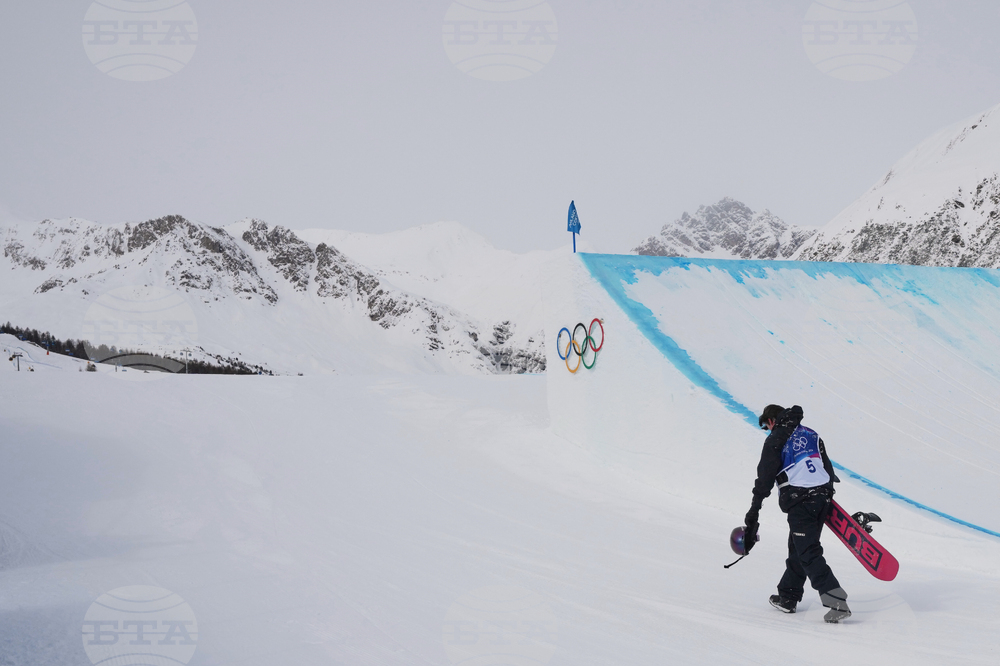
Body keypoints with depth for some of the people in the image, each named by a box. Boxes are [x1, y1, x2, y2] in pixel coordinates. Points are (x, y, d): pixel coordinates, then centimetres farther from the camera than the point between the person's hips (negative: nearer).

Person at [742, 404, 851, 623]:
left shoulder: (776, 440, 0)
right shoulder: (811, 434, 20)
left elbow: (765, 476, -5)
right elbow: (828, 467, 21)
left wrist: (754, 509, -4)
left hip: (799, 500, -7)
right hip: (822, 496, 7)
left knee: (809, 552, -10)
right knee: (798, 549, 18)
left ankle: (836, 600, -23)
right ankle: (787, 597, 25)